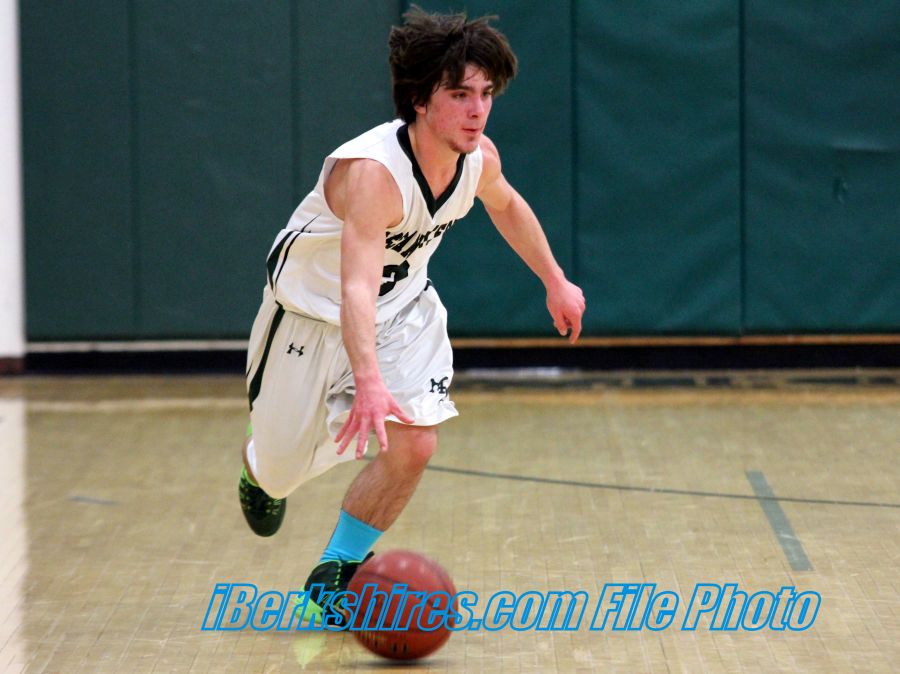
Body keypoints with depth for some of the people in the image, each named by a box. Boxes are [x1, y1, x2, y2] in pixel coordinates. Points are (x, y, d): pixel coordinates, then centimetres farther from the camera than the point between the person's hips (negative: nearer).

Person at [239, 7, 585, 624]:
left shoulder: (479, 158, -16)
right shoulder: (373, 172, -39)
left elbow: (505, 205, 11)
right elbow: (356, 288, -51)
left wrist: (555, 281, 18)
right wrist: (369, 383, -64)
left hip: (403, 305, 5)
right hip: (312, 308, -5)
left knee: (415, 441, -16)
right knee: (283, 465, 8)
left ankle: (336, 573, 5)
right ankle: (261, 465, 49)